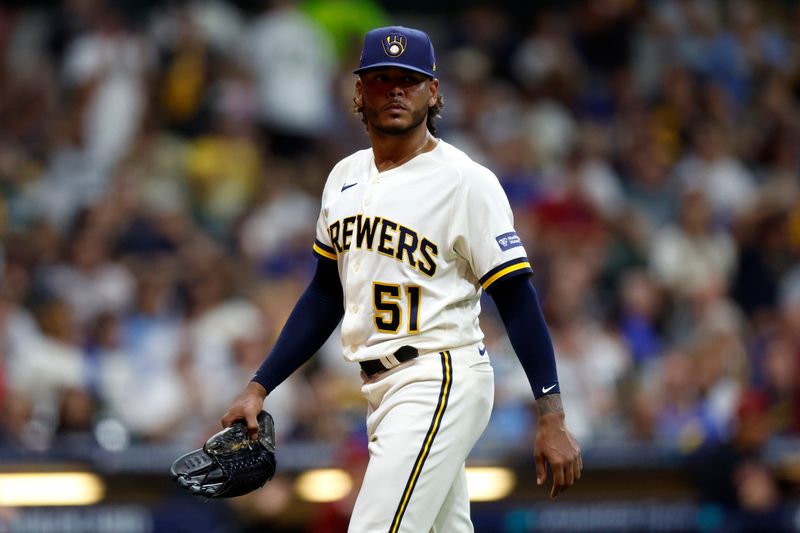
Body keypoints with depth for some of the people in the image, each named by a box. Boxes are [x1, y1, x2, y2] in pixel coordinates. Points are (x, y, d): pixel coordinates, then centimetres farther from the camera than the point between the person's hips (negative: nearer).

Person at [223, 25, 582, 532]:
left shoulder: (466, 181, -8)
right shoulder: (345, 177, 13)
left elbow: (517, 298, -12)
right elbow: (325, 294, 21)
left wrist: (552, 418, -18)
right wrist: (259, 388, 15)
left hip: (441, 381, -8)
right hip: (382, 390, 8)